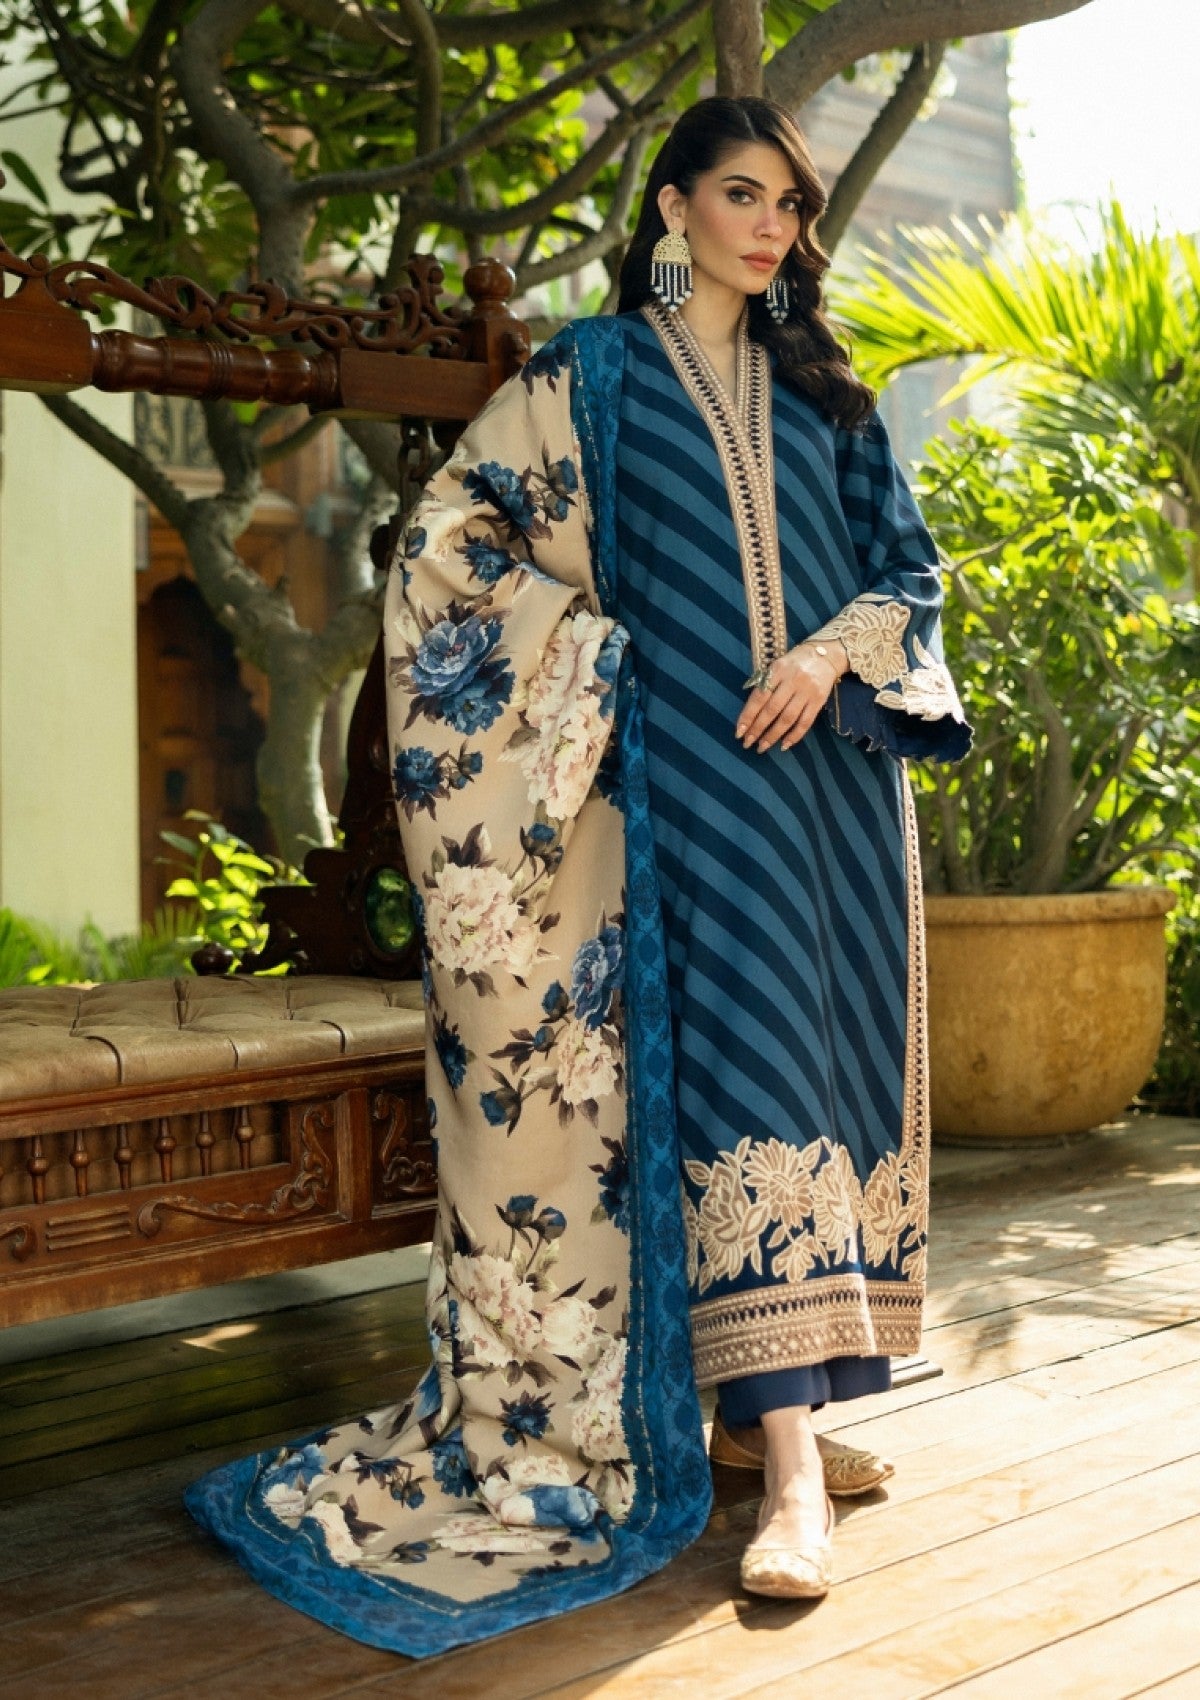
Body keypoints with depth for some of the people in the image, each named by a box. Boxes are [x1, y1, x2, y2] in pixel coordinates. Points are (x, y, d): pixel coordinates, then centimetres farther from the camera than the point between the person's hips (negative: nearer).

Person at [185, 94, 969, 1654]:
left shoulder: (821, 385, 17)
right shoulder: (596, 376, 6)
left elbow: (905, 560, 14)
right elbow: (451, 535, 3)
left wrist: (837, 651, -5)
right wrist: (592, 647, -4)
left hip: (837, 761, 5)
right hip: (695, 778, -5)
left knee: (827, 1048, 4)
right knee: (735, 1046, -14)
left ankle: (758, 1404, 15)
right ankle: (790, 1470, -17)